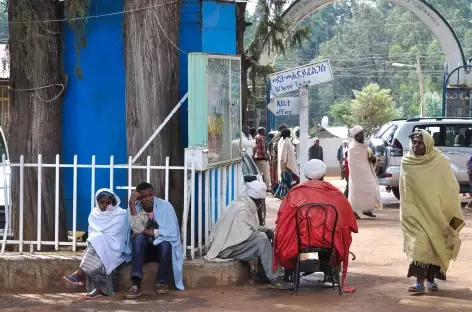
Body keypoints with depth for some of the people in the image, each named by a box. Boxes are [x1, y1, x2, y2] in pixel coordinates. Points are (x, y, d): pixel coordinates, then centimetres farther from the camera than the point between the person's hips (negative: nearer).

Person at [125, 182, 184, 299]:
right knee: (138, 238, -31)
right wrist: (132, 204, -26)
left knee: (165, 243, -36)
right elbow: (137, 230, -23)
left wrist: (147, 231, -20)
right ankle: (136, 284, -40)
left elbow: (171, 233, -20)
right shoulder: (136, 209, -5)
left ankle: (162, 282, -17)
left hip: (163, 248, -2)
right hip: (145, 249, 2)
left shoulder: (165, 206, -12)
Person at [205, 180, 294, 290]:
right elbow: (245, 234, -27)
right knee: (262, 240, -24)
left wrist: (266, 230, 1)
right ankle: (275, 278, -27)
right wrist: (265, 233, -14)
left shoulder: (246, 205, 11)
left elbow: (254, 227, 20)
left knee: (263, 235, 6)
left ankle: (262, 273, 2)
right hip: (227, 249, -11)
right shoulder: (241, 209, -20)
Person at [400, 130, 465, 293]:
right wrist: (406, 213, 8)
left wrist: (452, 214, -5)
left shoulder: (441, 162, -7)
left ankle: (431, 279, 20)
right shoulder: (406, 163, -1)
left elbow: (451, 188, -2)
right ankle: (419, 282, -10)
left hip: (437, 213, 0)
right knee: (418, 245, -9)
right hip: (416, 212, 0)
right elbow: (404, 192, 8)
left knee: (435, 245, 7)